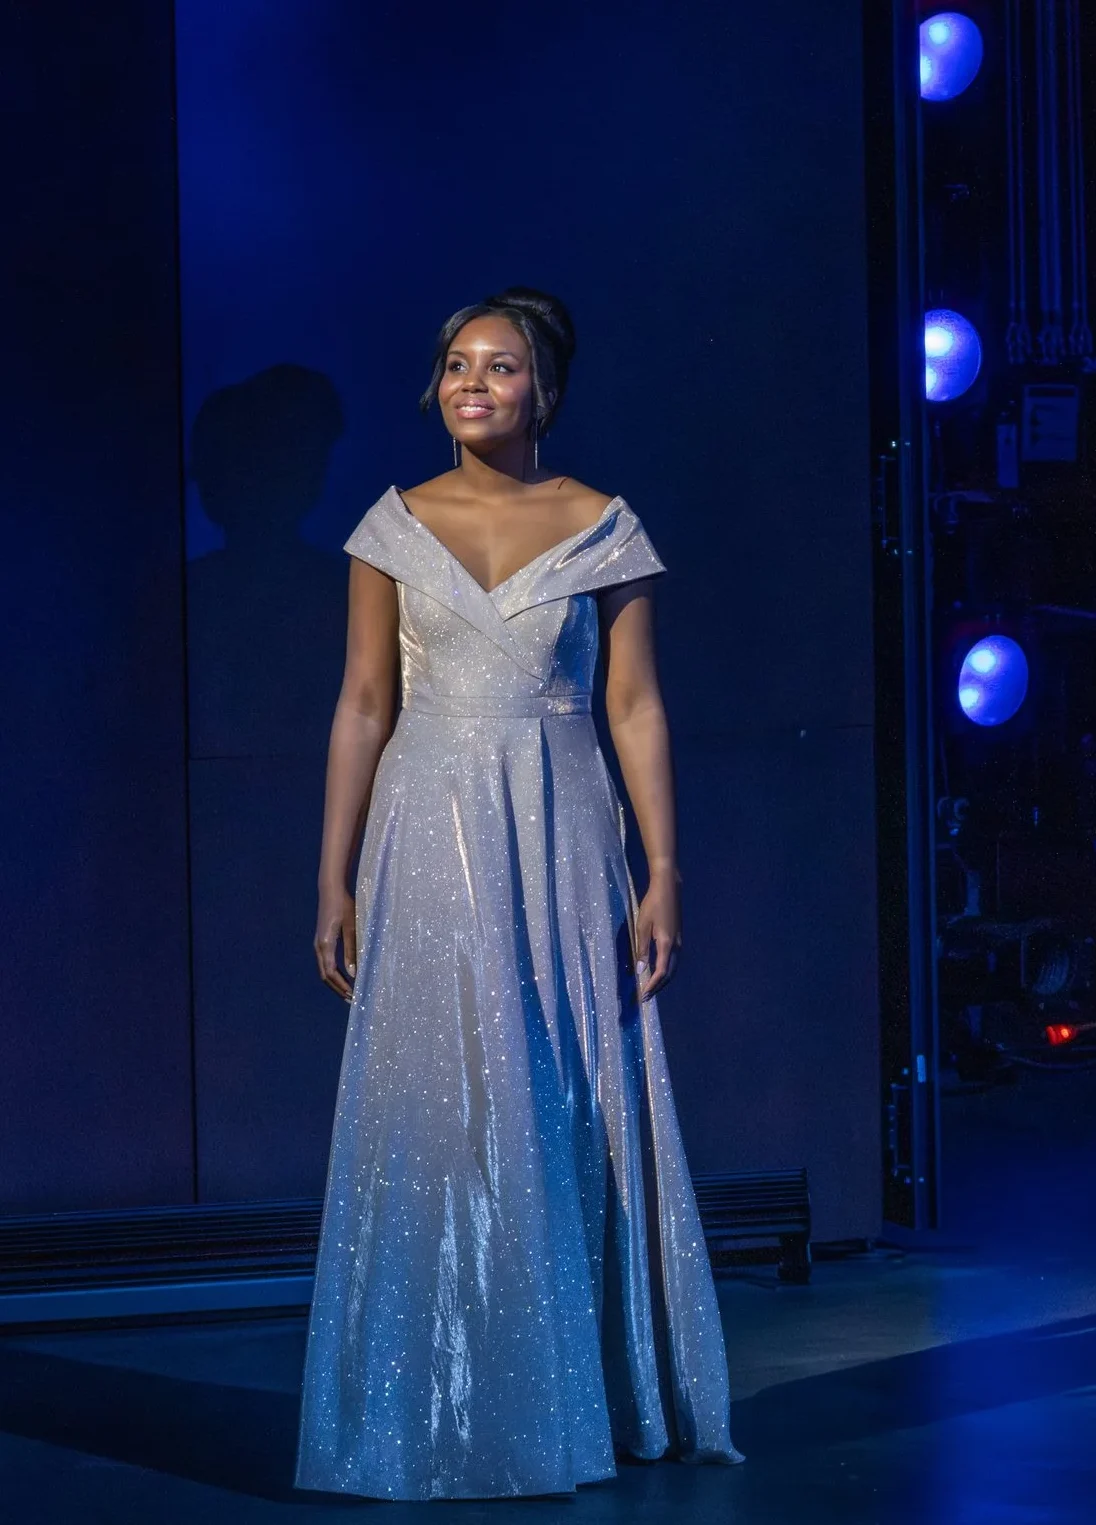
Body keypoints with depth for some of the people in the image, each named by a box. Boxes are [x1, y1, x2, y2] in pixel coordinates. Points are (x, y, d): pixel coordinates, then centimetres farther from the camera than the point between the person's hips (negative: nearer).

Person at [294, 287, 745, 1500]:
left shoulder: (603, 530, 3)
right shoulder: (396, 526, 5)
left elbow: (636, 707, 1)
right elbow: (362, 705, 6)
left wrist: (664, 876, -5)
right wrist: (335, 879, 2)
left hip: (562, 841, 0)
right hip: (429, 841, 1)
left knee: (577, 1118, 2)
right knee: (434, 1115, 0)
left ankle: (584, 1403, 15)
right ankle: (443, 1417, 10)